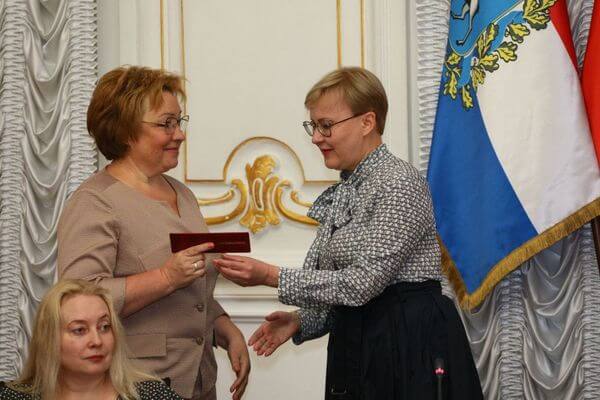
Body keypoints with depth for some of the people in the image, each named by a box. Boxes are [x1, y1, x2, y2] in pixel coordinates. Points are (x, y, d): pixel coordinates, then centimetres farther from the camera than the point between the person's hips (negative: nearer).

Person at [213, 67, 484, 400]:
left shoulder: (400, 183, -13)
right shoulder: (343, 193, 12)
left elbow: (362, 282, -20)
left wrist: (271, 276, -18)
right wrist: (301, 321, 3)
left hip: (410, 345, -8)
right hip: (355, 345, 8)